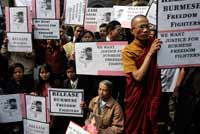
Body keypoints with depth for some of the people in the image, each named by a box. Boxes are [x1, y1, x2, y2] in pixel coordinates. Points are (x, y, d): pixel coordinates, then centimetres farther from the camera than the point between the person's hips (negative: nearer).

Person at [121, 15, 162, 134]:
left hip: (154, 95, 3)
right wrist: (150, 53, -18)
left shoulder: (155, 44, 2)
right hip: (138, 98, -3)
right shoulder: (128, 51, -10)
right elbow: (138, 76, -20)